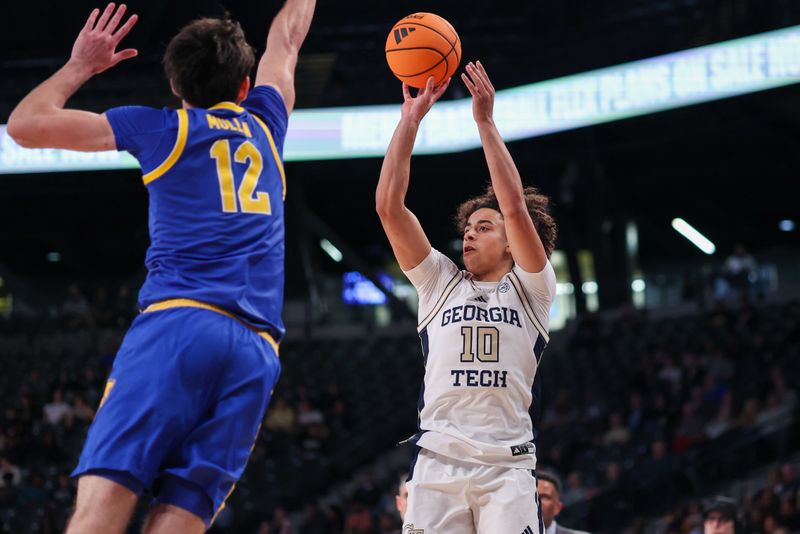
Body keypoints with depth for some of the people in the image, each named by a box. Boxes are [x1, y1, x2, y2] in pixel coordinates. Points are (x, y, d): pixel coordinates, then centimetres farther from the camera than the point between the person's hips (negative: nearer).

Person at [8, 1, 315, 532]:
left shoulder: (165, 129, 13)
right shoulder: (263, 125, 23)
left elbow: (25, 124, 16)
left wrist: (80, 66, 30)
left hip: (179, 324, -4)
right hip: (258, 353, 4)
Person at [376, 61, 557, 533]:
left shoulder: (531, 289, 10)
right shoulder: (441, 283, 17)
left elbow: (515, 207, -5)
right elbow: (389, 206, 9)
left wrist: (485, 121, -5)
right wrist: (410, 120, 5)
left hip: (507, 465, -2)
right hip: (437, 460, 2)